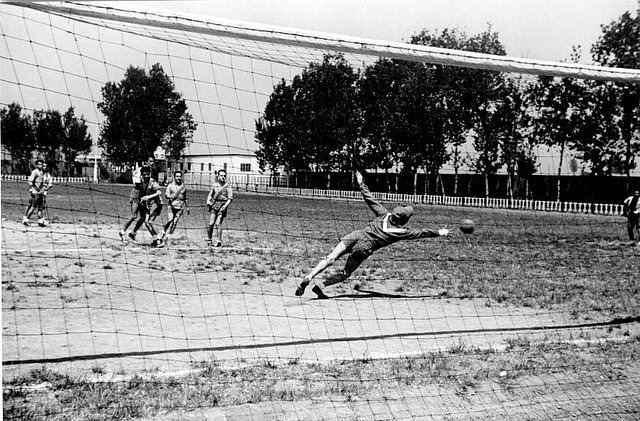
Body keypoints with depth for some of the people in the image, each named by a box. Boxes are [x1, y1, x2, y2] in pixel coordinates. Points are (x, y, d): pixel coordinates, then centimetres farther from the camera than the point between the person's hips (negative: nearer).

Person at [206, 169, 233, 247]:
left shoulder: (227, 186, 2)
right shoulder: (214, 185, 11)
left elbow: (230, 198, -2)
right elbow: (210, 195, 18)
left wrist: (225, 205, -16)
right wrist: (208, 201, -2)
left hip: (222, 206, -2)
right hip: (214, 205, 2)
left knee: (218, 223, -12)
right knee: (211, 223, -5)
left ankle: (219, 241, -11)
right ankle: (209, 240, 10)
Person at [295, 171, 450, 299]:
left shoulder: (384, 214, 11)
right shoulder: (403, 231, 6)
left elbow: (369, 199, 15)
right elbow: (421, 233, 17)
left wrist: (361, 183, 27)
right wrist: (439, 233, 28)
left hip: (356, 236, 2)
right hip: (365, 248, -2)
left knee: (330, 259, -5)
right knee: (345, 273, 13)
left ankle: (308, 278, -21)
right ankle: (321, 286, -3)